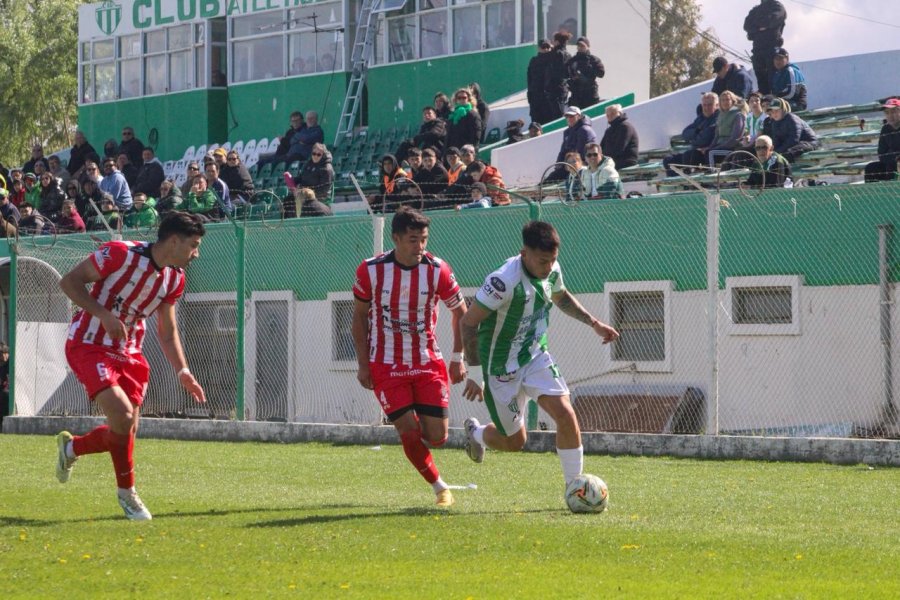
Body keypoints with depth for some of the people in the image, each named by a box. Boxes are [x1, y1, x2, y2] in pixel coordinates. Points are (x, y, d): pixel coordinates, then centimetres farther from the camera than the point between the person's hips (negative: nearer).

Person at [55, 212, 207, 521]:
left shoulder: (175, 278, 2)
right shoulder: (121, 253, -19)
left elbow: (168, 331, 14)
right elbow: (69, 281, -15)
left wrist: (182, 371, 1)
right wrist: (104, 315, -26)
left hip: (128, 352, 7)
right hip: (89, 344, -7)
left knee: (125, 433, 1)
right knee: (122, 414, -23)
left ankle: (71, 447, 32)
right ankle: (126, 492, -3)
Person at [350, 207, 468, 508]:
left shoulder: (438, 270, -9)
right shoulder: (371, 270, -10)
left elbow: (460, 312, 6)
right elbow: (359, 316, 2)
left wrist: (458, 359, 4)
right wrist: (363, 364, 0)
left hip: (428, 364, 1)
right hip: (386, 367, -1)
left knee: (436, 437, -6)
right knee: (409, 433, -9)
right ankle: (440, 487, 12)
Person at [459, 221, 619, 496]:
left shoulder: (551, 270, -6)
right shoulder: (505, 281, -29)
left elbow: (561, 297, 20)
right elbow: (468, 323, -24)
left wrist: (593, 323, 11)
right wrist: (475, 375, -23)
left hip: (536, 357, 5)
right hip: (502, 367, -5)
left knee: (566, 415, -15)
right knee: (515, 441, 6)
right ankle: (475, 432, 41)